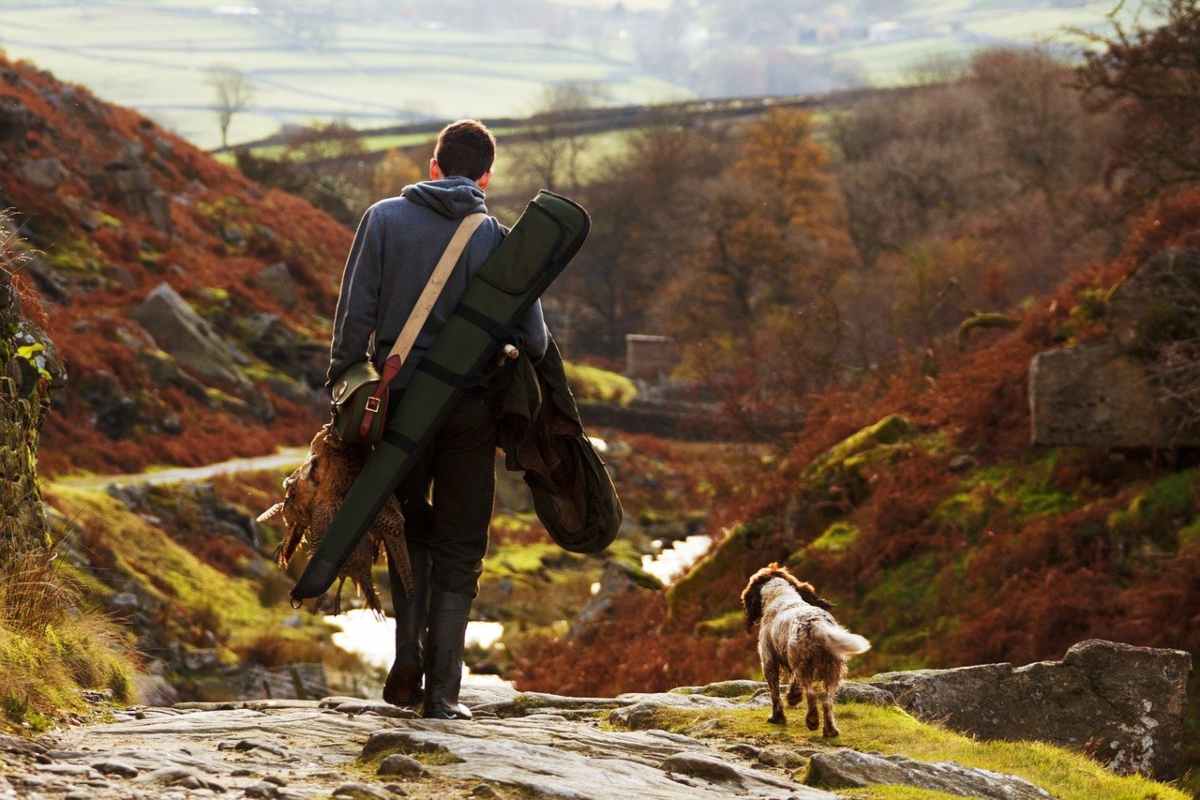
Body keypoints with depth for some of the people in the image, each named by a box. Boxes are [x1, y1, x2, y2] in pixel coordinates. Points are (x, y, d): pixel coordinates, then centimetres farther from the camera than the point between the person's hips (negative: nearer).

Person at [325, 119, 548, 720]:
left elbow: (355, 315, -5)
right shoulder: (498, 238, -2)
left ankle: (408, 661, 6)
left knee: (411, 530, 21)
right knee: (458, 552, 9)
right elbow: (534, 341, -3)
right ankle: (441, 690, 4)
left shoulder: (385, 218, 0)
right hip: (469, 410, -1)